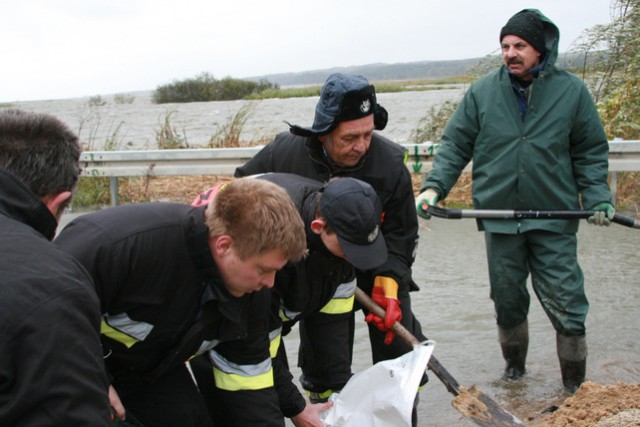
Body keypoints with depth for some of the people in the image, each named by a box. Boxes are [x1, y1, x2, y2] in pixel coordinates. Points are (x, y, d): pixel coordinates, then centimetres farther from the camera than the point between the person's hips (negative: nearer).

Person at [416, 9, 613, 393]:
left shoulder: (571, 91, -1)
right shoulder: (483, 92, 1)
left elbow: (591, 153, 6)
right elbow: (455, 145, 5)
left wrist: (598, 198, -6)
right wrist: (434, 187, -8)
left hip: (554, 220, -1)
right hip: (499, 218, 2)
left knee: (566, 303, 0)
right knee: (507, 301, 14)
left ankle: (575, 385, 16)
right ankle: (514, 364, 37)